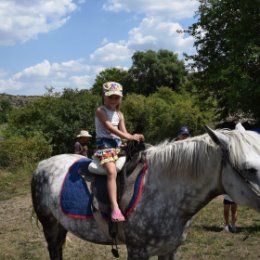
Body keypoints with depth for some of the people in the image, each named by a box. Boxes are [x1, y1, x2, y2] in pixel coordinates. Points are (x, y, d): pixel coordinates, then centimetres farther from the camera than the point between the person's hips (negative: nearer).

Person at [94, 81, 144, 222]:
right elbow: (110, 128, -16)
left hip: (118, 145, 8)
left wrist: (135, 137, -12)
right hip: (104, 145, -8)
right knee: (112, 171, -29)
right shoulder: (100, 111, -3)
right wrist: (130, 137, -24)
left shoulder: (119, 115, 18)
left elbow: (124, 132, 11)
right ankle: (115, 207, -38)